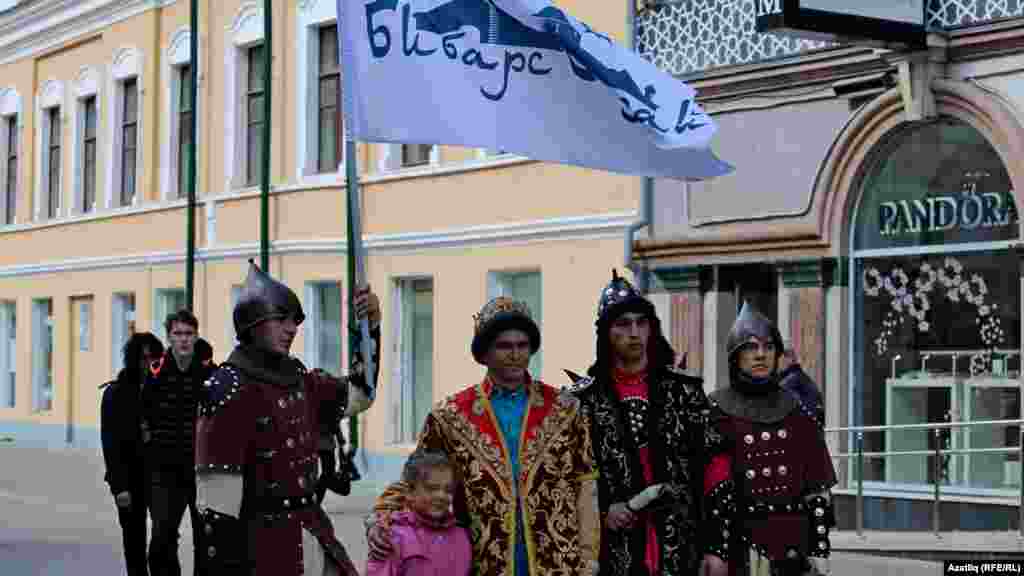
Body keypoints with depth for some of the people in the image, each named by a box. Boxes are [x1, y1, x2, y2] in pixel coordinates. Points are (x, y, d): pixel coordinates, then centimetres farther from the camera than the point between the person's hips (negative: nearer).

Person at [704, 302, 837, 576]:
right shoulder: (715, 411, -2)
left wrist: (819, 549, -1)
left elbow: (817, 487, 6)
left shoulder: (797, 412, 7)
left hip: (792, 545, 3)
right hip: (737, 544, -2)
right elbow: (705, 484, -3)